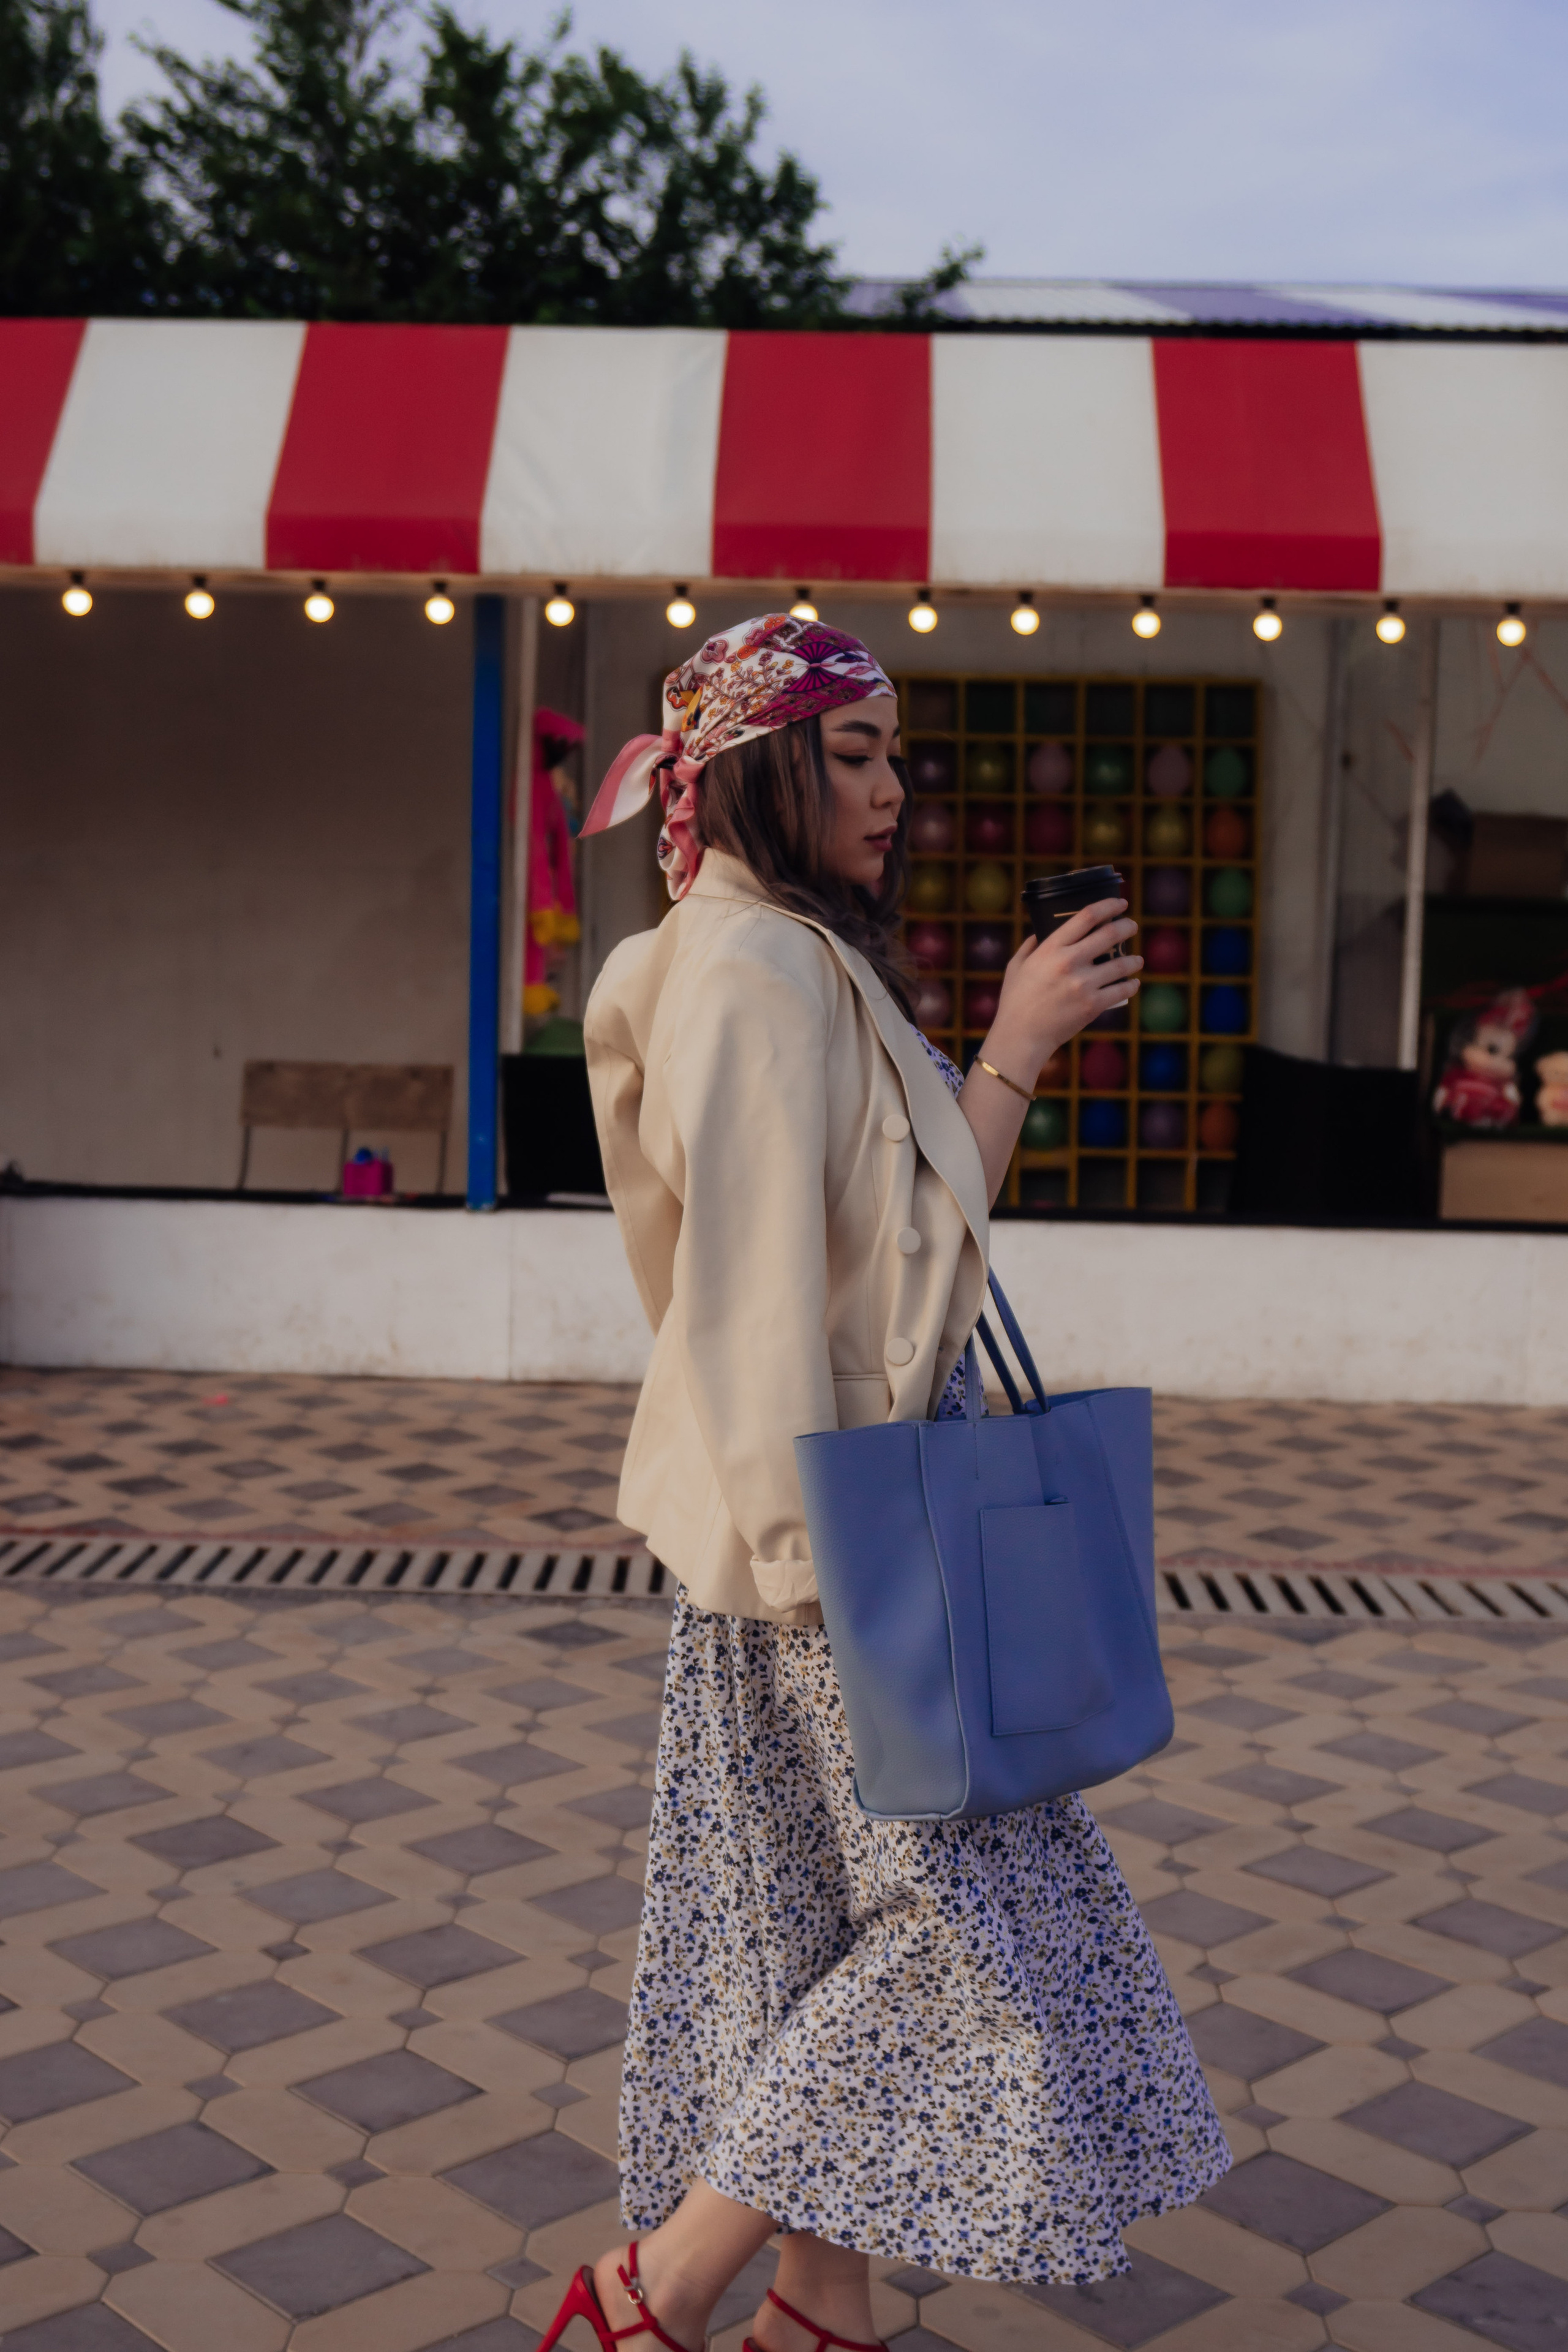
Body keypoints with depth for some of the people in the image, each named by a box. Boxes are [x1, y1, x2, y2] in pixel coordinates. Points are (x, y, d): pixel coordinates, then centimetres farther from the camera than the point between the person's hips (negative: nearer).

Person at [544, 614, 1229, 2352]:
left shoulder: (808, 966, 15)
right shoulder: (751, 970, -16)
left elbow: (914, 1230, 13)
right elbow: (755, 1283, -22)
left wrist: (1012, 1050, 8)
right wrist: (822, 1549, -22)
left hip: (859, 1492, 10)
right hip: (826, 1509, -10)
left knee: (834, 1920, 14)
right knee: (956, 1913, -2)